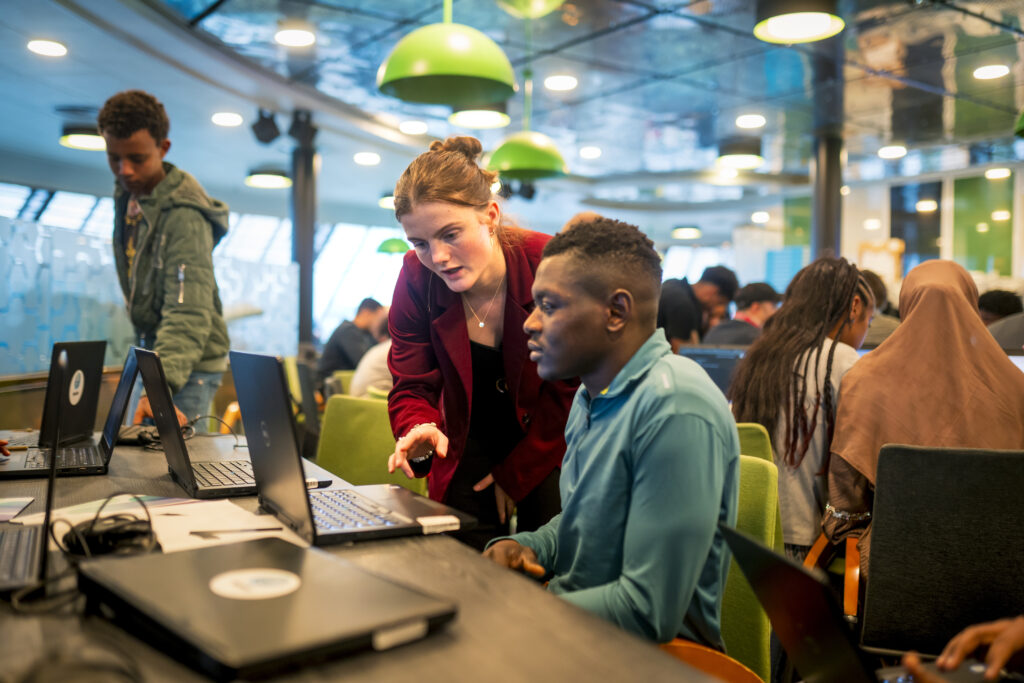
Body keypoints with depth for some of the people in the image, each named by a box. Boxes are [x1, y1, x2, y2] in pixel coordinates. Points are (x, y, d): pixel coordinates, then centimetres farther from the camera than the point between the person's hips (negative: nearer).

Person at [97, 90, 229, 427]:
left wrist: (163, 384, -47)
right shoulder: (126, 193, 4)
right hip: (151, 349, 8)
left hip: (189, 362, -8)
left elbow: (189, 312, -35)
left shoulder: (184, 216, -24)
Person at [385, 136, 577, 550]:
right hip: (470, 451, 3)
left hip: (550, 453, -2)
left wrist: (514, 475, -11)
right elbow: (412, 387, -8)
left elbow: (573, 392, -15)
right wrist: (419, 430, -32)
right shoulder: (416, 279, -15)